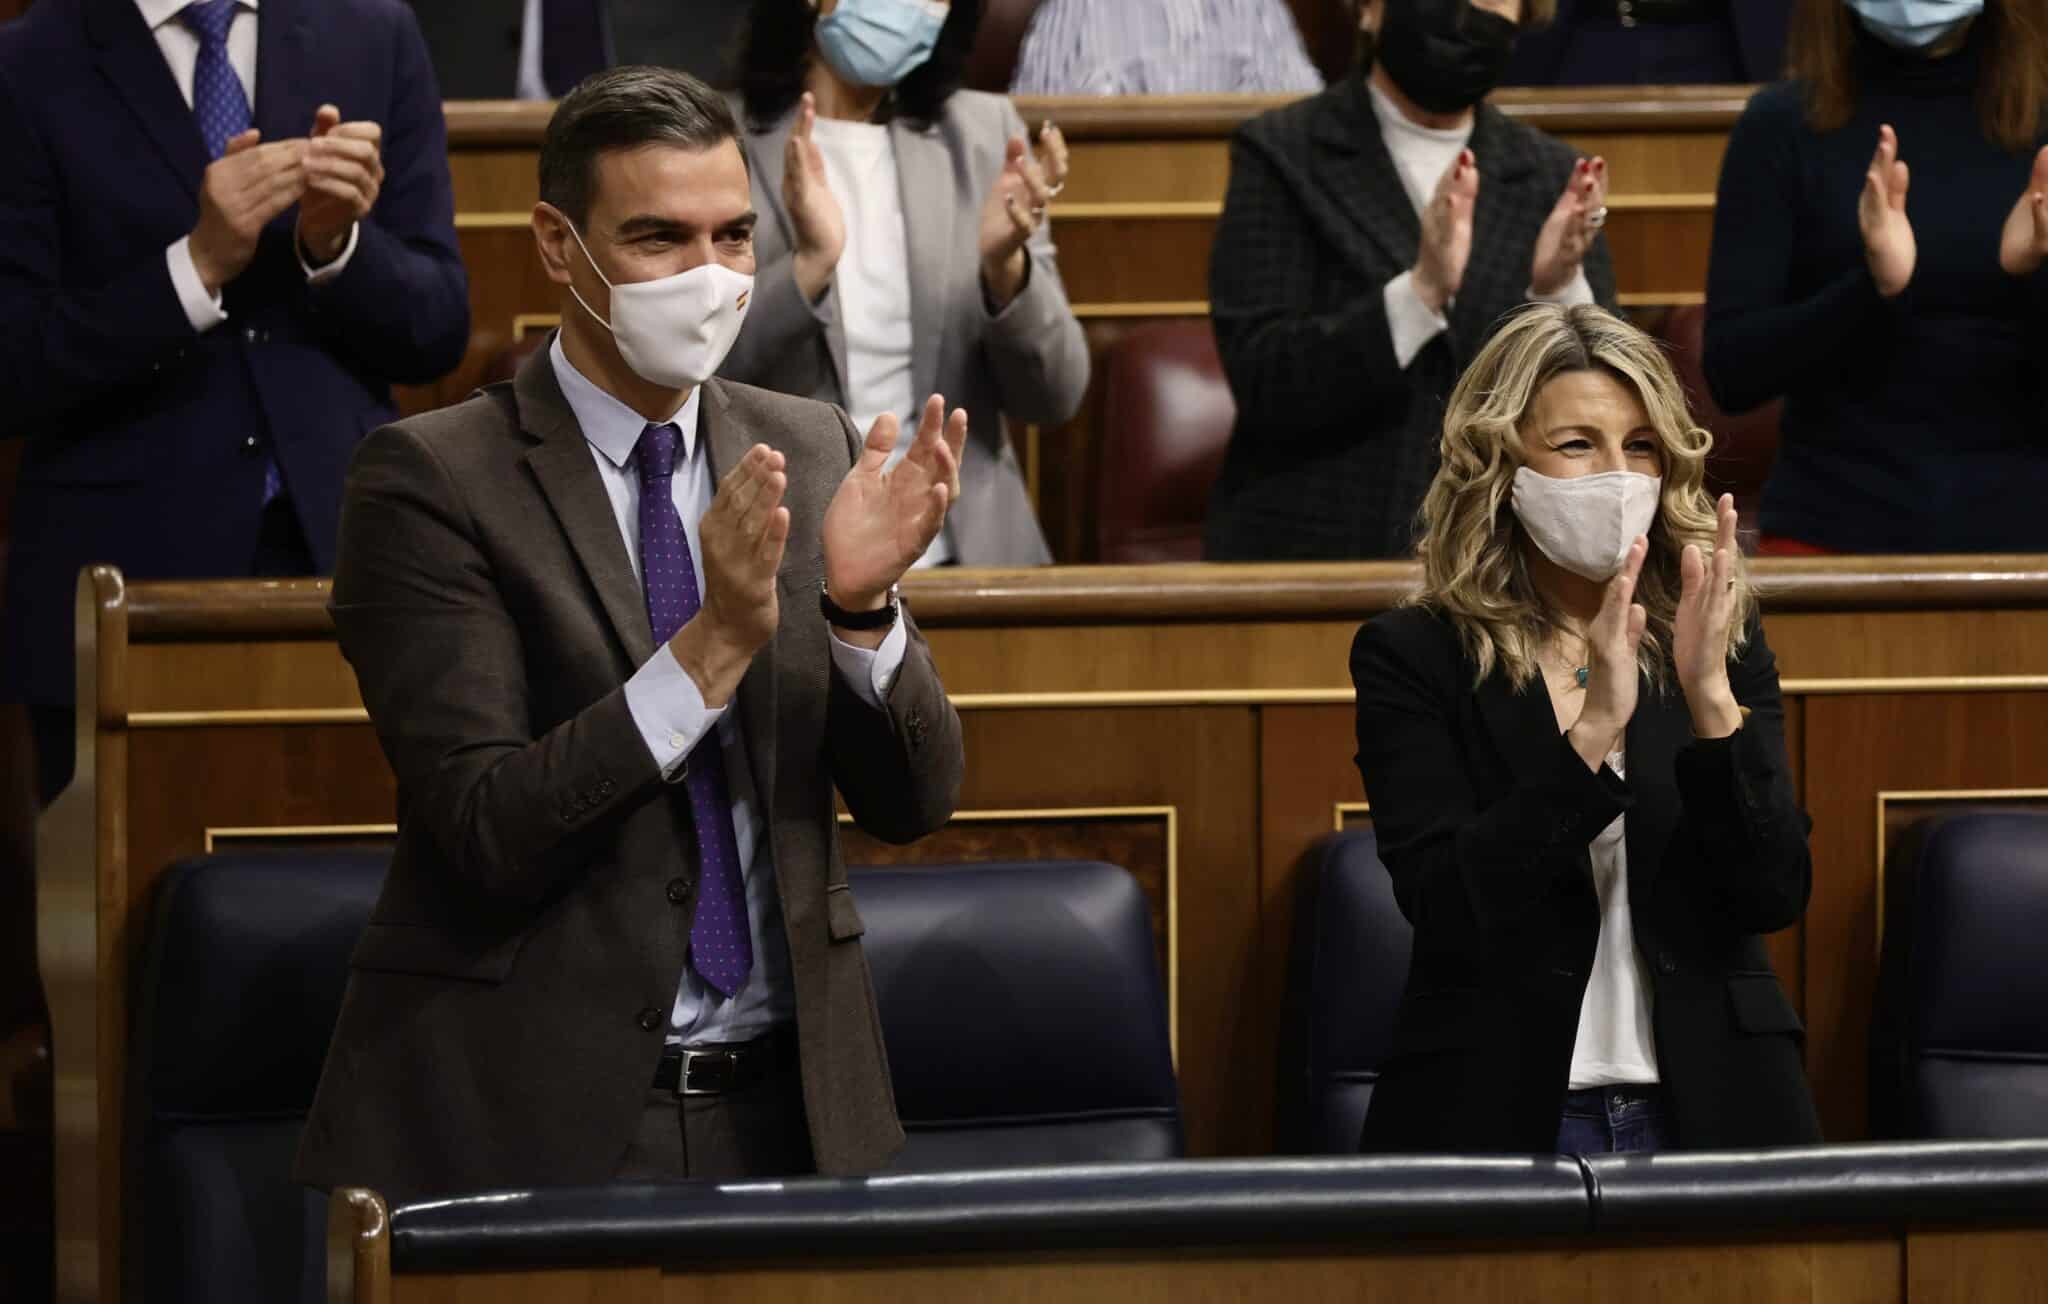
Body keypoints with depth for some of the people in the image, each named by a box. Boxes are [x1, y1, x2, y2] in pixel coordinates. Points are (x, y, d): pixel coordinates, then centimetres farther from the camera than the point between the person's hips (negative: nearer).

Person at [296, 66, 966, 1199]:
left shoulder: (812, 453, 8)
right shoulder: (432, 479, -8)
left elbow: (912, 802, 4)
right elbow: (487, 829, -16)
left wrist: (862, 603, -14)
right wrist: (712, 645, -26)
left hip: (786, 1105, 4)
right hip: (528, 1117, -4)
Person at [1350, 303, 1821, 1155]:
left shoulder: (1725, 641, 5)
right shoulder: (1413, 659, -2)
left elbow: (1777, 894, -4)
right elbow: (1446, 905, -14)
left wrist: (1711, 699, -17)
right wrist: (1594, 727, -23)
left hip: (1707, 1108, 2)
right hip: (1498, 1118, -2)